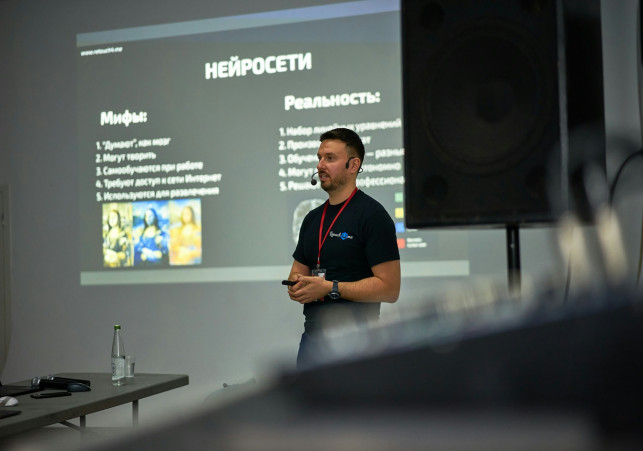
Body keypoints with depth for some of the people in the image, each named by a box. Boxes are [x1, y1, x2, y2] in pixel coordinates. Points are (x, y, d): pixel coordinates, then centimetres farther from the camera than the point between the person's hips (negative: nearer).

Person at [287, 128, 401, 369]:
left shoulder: (372, 214, -8)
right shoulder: (313, 218, 16)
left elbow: (389, 288, -14)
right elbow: (299, 272, 22)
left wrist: (330, 288, -18)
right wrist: (297, 286, -2)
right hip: (312, 338, 7)